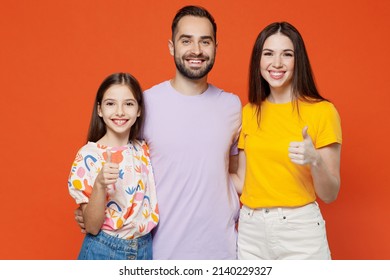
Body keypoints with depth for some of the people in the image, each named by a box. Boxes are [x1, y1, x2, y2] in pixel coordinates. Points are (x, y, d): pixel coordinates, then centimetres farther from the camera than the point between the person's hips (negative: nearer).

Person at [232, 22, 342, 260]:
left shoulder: (322, 111, -8)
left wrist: (315, 161, -23)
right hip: (251, 231, 4)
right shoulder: (249, 113, 5)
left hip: (300, 230, -3)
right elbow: (243, 180, 10)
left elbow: (330, 195, -6)